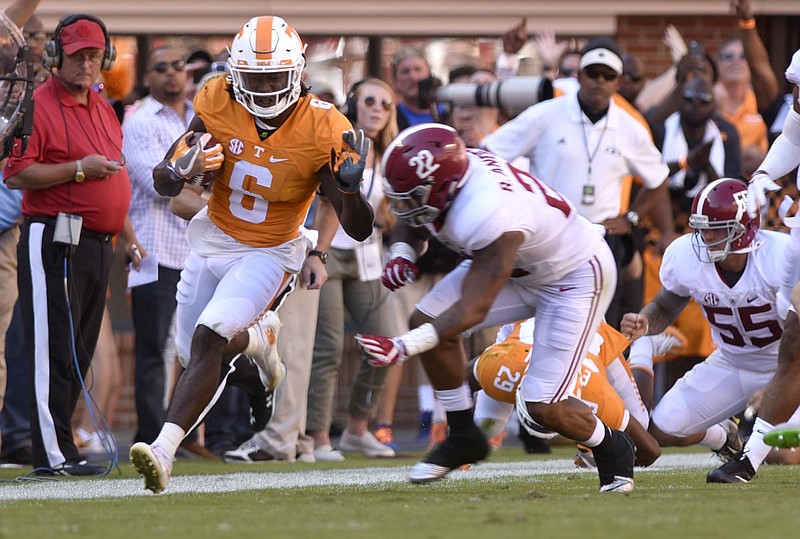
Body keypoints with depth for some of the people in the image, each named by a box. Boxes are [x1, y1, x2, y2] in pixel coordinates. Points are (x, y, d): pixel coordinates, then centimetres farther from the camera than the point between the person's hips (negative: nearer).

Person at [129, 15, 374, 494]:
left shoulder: (322, 132, -22)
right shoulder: (218, 106, -15)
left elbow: (359, 230, -19)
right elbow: (162, 182, -11)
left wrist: (349, 185, -40)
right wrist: (182, 170, -35)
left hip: (268, 253, -5)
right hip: (214, 237, 5)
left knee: (208, 342, -25)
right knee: (193, 352, 16)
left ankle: (165, 449, -27)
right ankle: (259, 336, 47)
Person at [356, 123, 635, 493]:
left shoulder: (488, 216, -41)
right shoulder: (450, 171, -17)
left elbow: (473, 309, -37)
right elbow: (411, 223, 7)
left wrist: (403, 347, -43)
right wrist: (402, 254, -16)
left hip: (575, 277, -9)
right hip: (520, 267, 9)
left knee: (541, 409, -12)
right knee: (427, 320, -7)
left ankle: (611, 450, 19)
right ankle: (463, 436, 9)